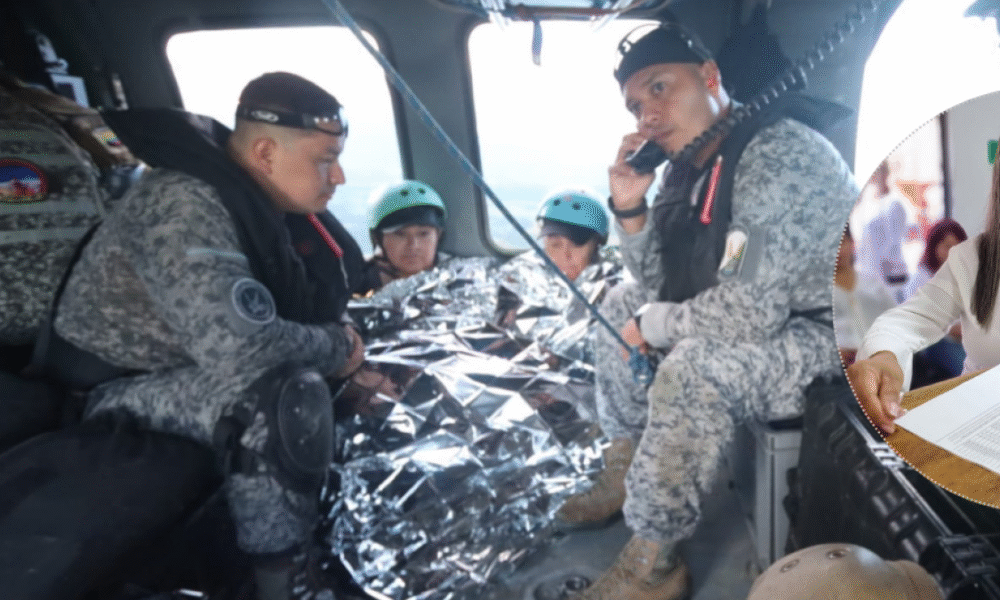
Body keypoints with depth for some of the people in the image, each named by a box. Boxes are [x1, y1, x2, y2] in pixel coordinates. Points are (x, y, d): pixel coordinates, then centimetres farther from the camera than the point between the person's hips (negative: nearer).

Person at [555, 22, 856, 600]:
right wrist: (630, 206, -8)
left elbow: (746, 316, -33)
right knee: (622, 303, 11)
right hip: (761, 313, 10)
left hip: (830, 336, -9)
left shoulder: (779, 158, -27)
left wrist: (654, 326, -16)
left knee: (693, 367, -33)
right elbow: (664, 284, 7)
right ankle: (627, 473, 18)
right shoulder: (690, 166, 1)